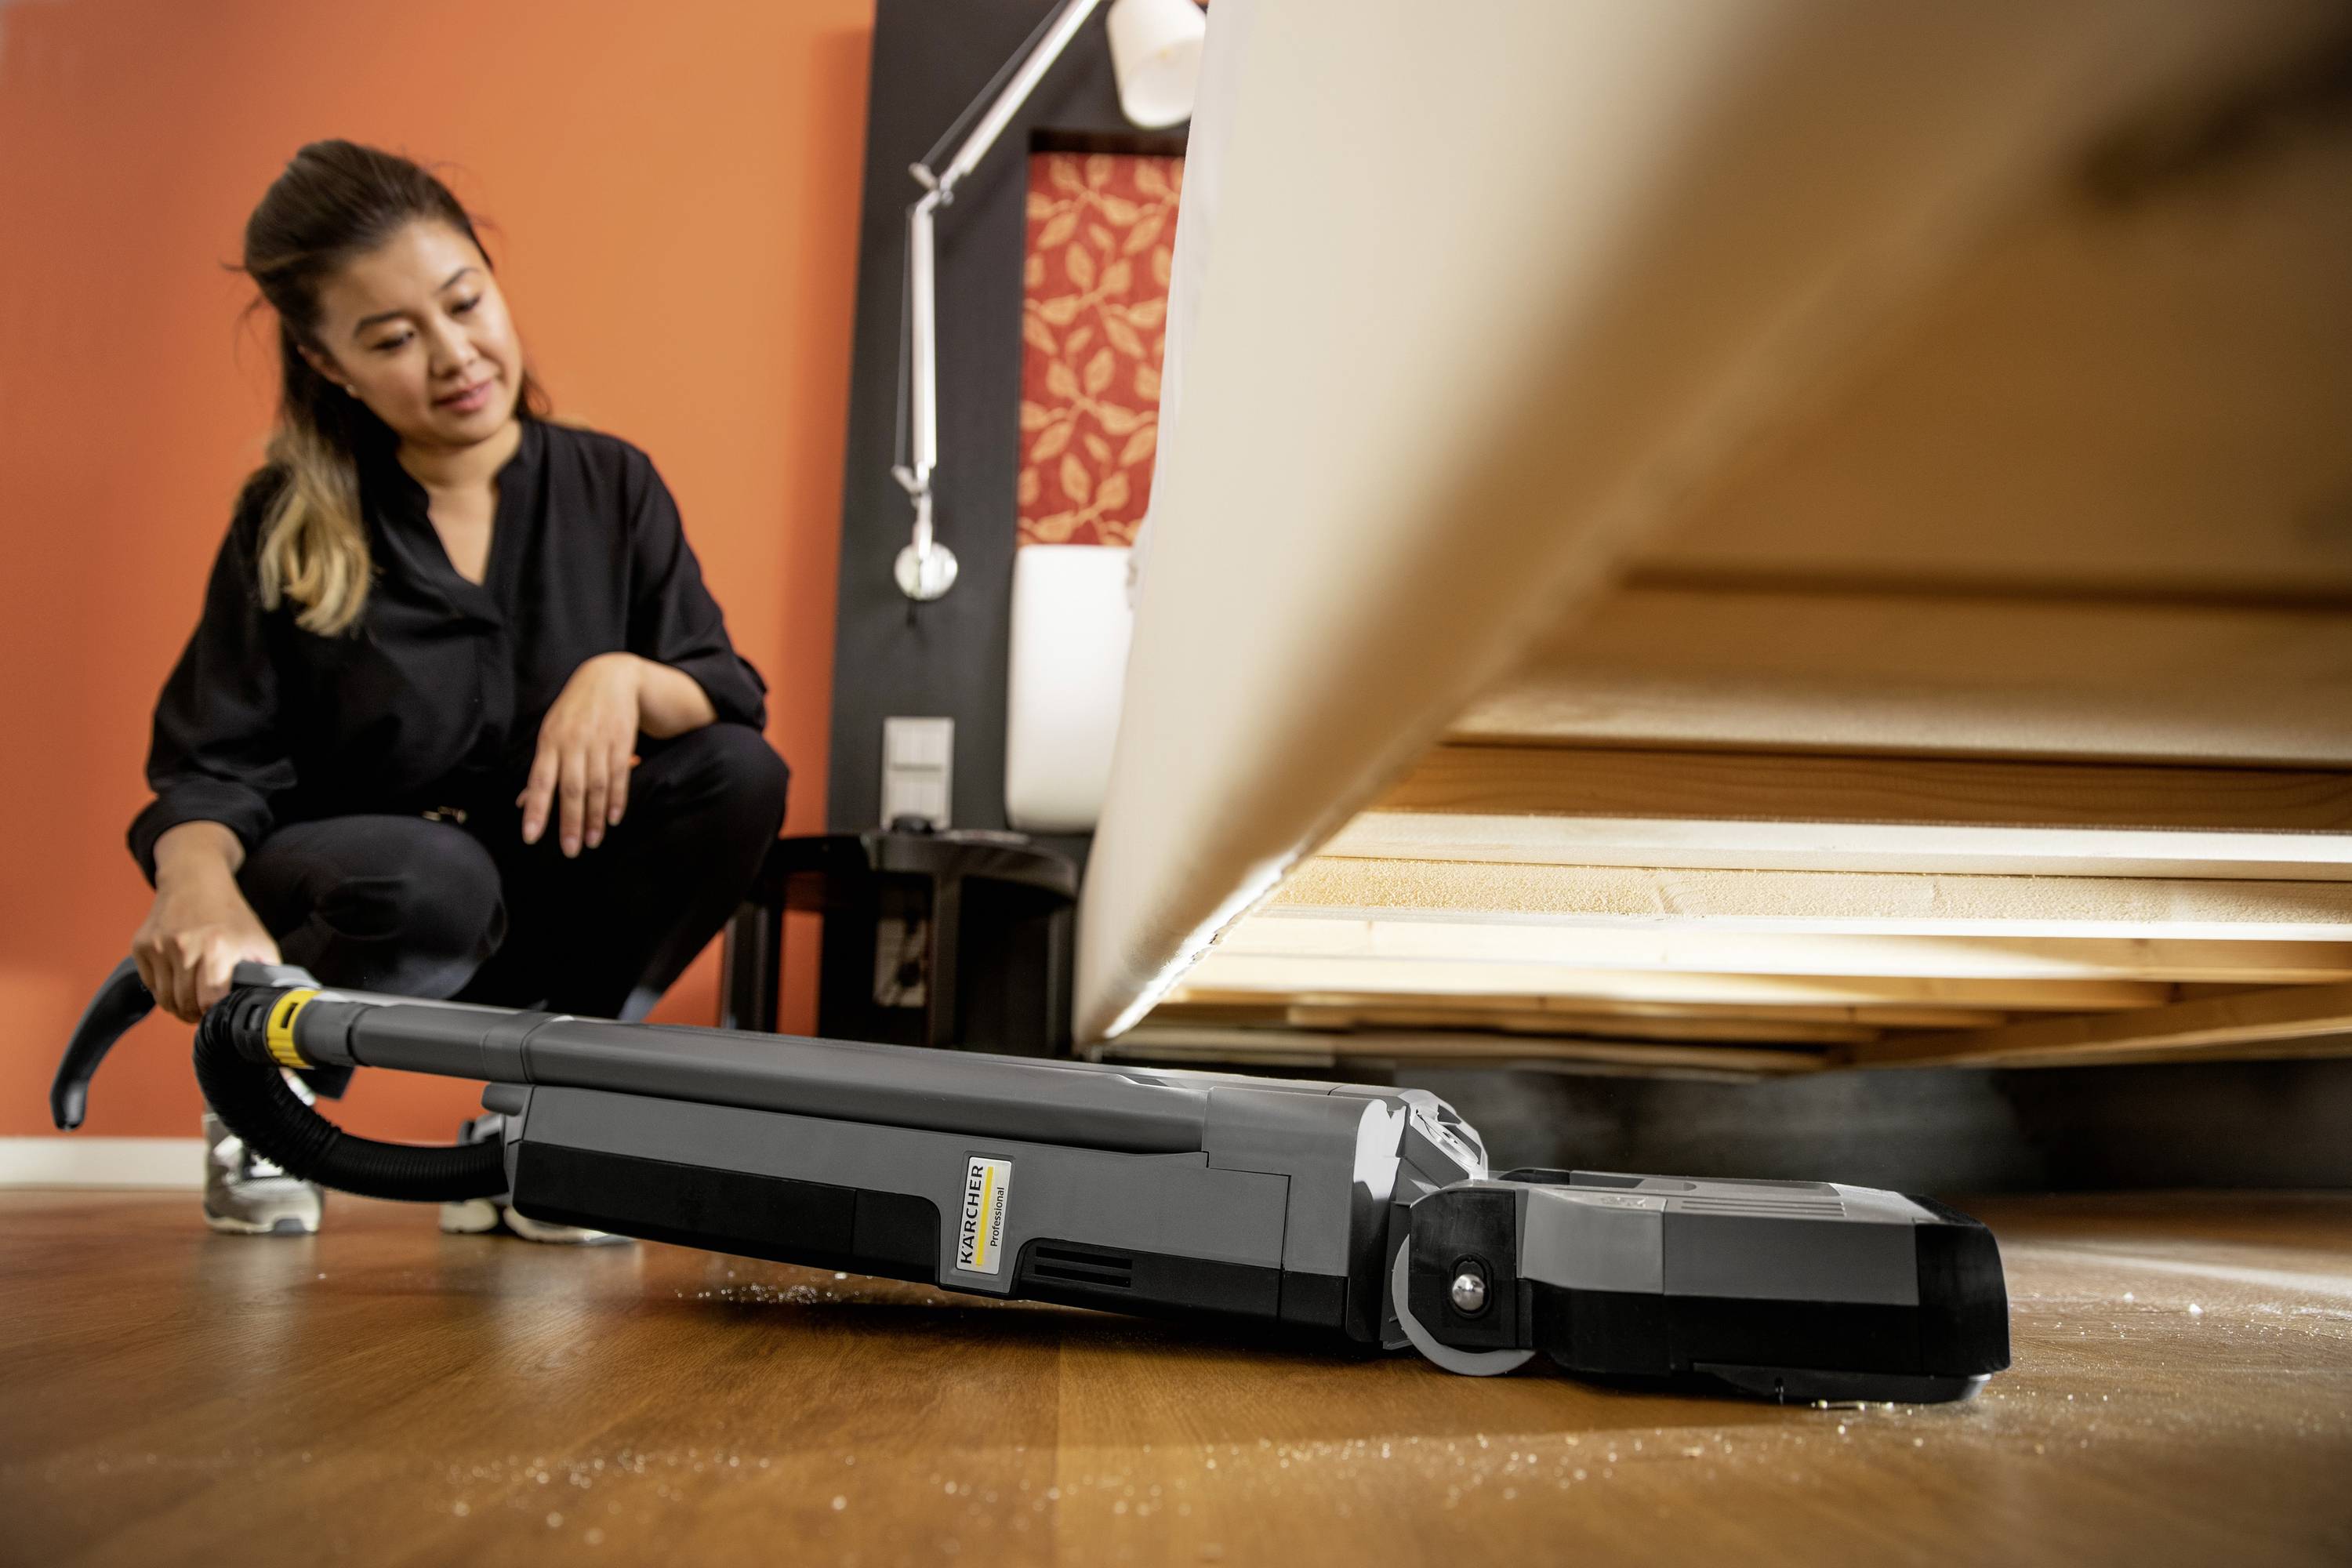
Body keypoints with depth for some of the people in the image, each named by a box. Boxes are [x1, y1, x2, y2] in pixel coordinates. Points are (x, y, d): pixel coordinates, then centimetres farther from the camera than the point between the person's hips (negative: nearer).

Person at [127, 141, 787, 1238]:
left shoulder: (611, 487, 0)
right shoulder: (288, 527, -4)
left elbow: (733, 695, -6)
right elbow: (214, 770, -9)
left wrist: (623, 678, -29)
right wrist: (198, 883, -32)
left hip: (551, 909, 3)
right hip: (362, 897, -2)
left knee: (739, 775, -23)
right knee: (435, 877, -37)